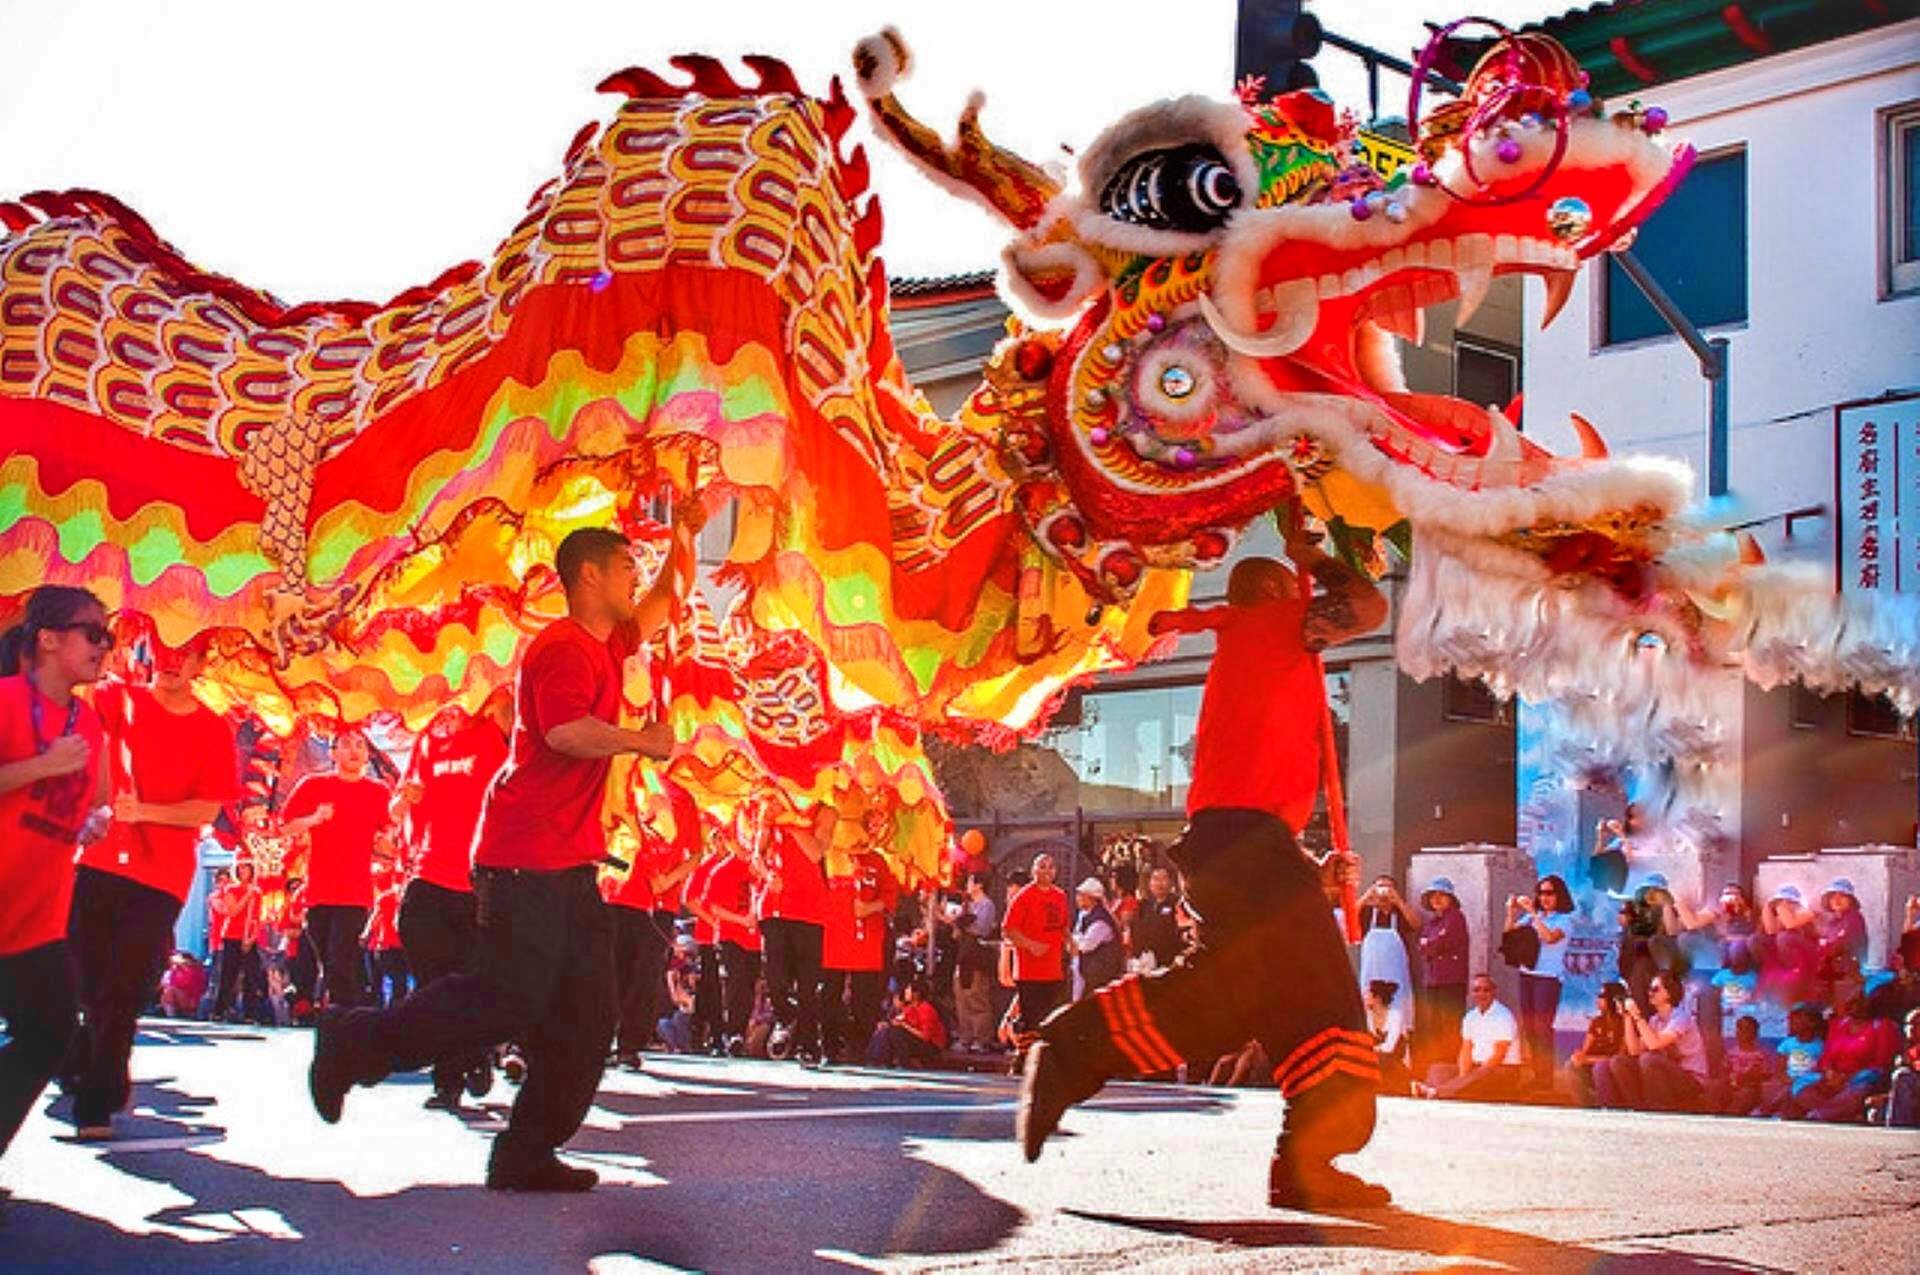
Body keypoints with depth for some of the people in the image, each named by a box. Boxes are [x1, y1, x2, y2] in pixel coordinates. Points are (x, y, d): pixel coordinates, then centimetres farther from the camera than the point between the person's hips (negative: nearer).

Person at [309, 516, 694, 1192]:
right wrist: (645, 742, -15)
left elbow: (668, 599, 32)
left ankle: (527, 1154, 8)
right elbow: (567, 730, -28)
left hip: (568, 863, 10)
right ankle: (353, 1041, 5)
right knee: (508, 1000, -11)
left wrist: (686, 535, 21)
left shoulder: (607, 645, 17)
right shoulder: (564, 647, -12)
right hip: (528, 859, -10)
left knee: (586, 1015, 6)